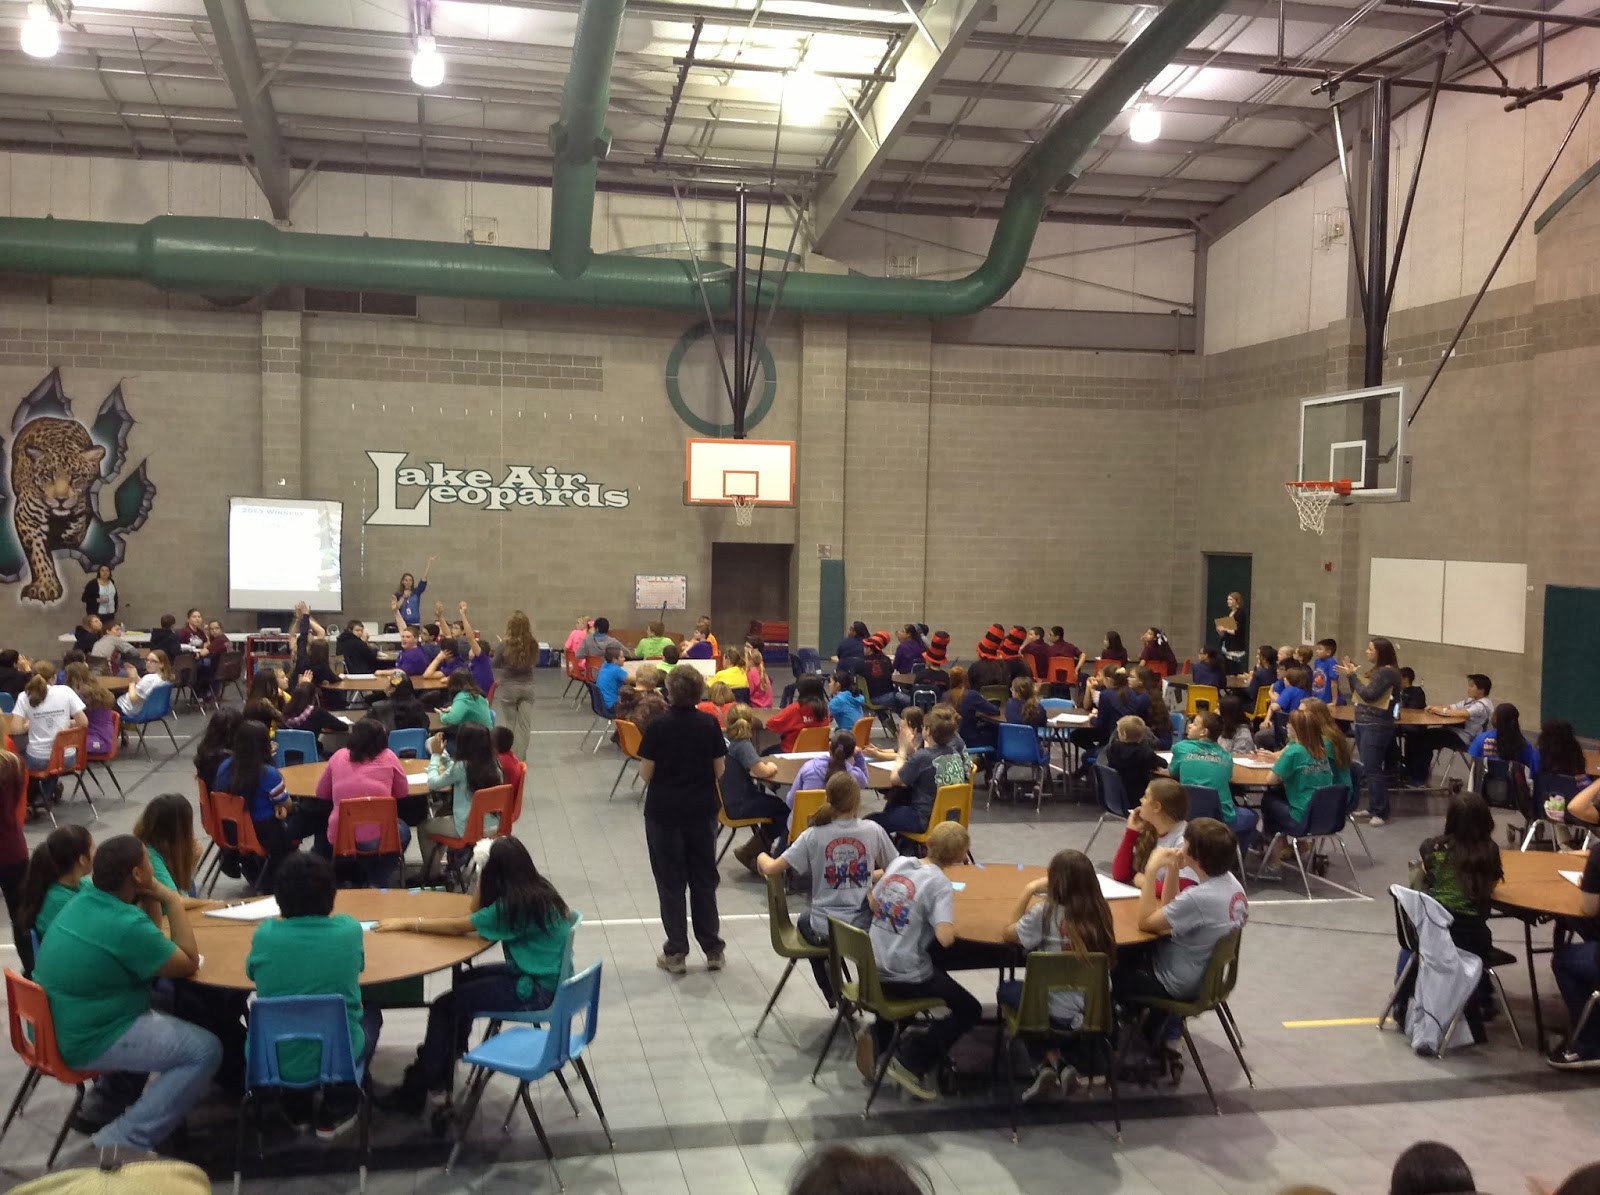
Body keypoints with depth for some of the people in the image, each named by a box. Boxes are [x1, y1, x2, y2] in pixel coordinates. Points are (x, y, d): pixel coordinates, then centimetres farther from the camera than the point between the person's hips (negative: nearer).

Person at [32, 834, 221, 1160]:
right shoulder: (125, 925, -25)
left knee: (161, 1017, 29)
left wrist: (152, 899, -1)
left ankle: (103, 1107, 28)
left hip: (59, 1026, 10)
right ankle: (125, 1140, -13)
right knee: (205, 1050, -11)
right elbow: (189, 964, -13)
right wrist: (173, 901, -9)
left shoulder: (83, 898, 2)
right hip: (87, 1041, -9)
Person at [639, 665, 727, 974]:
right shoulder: (710, 724, -6)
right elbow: (719, 771, -1)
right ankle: (713, 949, 18)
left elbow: (646, 773, -10)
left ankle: (676, 953, 12)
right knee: (704, 879, 13)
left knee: (671, 881, 7)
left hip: (664, 811, -2)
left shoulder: (658, 726, -13)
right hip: (702, 810, 2)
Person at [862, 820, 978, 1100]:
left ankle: (878, 1036, 16)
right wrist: (945, 922, -7)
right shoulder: (939, 884, -18)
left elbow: (872, 901, 16)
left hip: (874, 967, 6)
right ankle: (910, 1061, 0)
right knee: (970, 1011, 10)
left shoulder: (899, 862, 1)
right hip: (906, 977, -6)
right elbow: (945, 938, -28)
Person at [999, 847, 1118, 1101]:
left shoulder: (1045, 913, -17)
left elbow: (1008, 934, -2)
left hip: (1056, 1013, -4)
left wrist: (1028, 891, 3)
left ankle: (1052, 1061, 14)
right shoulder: (1100, 911, -5)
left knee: (1007, 990, 26)